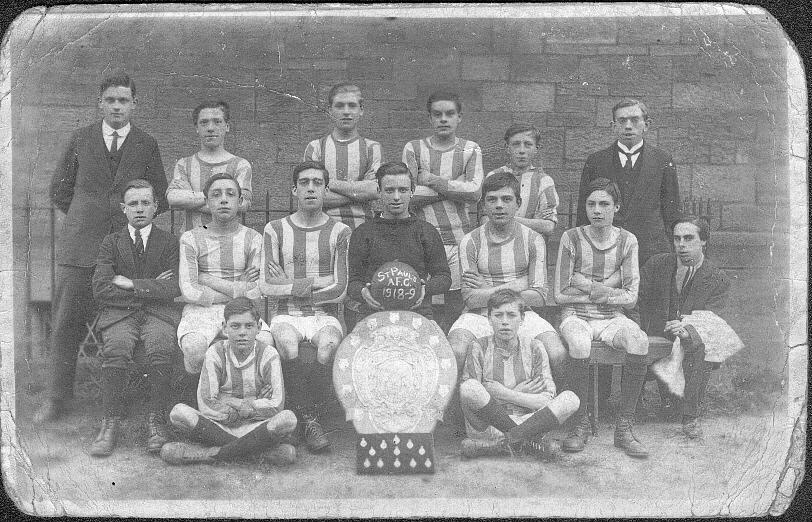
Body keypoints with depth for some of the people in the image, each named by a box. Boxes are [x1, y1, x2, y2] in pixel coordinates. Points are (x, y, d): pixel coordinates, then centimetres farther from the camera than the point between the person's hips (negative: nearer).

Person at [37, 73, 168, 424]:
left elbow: (160, 198, 12)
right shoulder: (81, 139, 11)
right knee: (65, 322, 0)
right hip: (79, 247, 1)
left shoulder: (147, 145, 9)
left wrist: (133, 218, 4)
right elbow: (59, 190, 17)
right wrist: (86, 216, 10)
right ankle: (56, 399, 10)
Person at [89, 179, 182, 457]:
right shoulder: (111, 242, 13)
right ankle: (111, 422, -20)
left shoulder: (169, 242, 11)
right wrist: (150, 288, -4)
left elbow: (174, 289, -3)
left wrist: (132, 284, -5)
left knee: (161, 349, -33)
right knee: (115, 349, -32)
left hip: (159, 313, 0)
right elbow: (101, 290, 0)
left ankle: (157, 421, -21)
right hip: (119, 313, 1)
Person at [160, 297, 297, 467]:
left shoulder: (268, 355, -4)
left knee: (288, 419, -31)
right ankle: (261, 448, -26)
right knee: (179, 412, -26)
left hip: (256, 426, 0)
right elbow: (206, 405, -10)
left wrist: (232, 402, -10)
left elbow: (276, 405, -10)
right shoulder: (216, 353, -3)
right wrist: (248, 406, -12)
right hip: (220, 426, 1)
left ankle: (210, 454, -25)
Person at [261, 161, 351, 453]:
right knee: (288, 347, -34)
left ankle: (311, 413, -11)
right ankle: (308, 419, -17)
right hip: (287, 316, 0)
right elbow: (267, 287, 1)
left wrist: (290, 287, -2)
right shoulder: (275, 230, 9)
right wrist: (316, 282, -7)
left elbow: (340, 291, -2)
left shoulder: (340, 232, 6)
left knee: (329, 348, -34)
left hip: (325, 316, 0)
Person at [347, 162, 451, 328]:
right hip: (373, 314, 0)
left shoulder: (427, 232, 14)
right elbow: (352, 280, 12)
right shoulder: (362, 233, 13)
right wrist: (362, 292, -13)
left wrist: (426, 289, -9)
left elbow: (444, 276, 14)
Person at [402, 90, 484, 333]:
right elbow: (409, 196, -5)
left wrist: (432, 180, -4)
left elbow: (475, 192, -5)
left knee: (458, 308, -3)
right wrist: (457, 186, -2)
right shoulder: (413, 149, 9)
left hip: (460, 239, 1)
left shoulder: (471, 150, 12)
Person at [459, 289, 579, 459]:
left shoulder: (534, 348, 11)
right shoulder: (479, 347, 7)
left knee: (570, 399, -22)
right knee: (469, 387, -31)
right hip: (488, 426, -2)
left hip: (526, 421, 2)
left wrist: (503, 393, -8)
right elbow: (469, 391, -9)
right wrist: (520, 395, -7)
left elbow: (546, 401, 0)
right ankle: (523, 440, -21)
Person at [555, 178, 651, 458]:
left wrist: (587, 285, -9)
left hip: (612, 317, 2)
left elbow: (631, 296, 0)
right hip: (576, 315, -2)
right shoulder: (572, 238, -2)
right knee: (579, 344, -37)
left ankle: (624, 428, -22)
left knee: (639, 341, -31)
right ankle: (580, 425, -20)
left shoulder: (627, 241, 4)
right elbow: (561, 294, -4)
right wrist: (606, 288, -7)